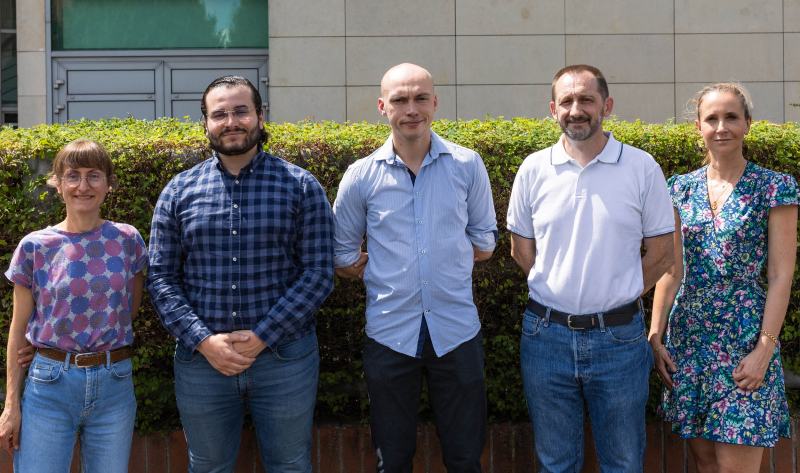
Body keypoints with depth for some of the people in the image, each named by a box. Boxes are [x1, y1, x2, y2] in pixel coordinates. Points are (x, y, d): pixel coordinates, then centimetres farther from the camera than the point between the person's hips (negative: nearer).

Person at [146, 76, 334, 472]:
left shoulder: (301, 187, -1)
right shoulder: (179, 192, 4)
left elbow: (318, 273, -6)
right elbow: (161, 278, 2)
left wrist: (261, 336, -14)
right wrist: (203, 341, -11)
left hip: (284, 356, -1)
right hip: (201, 359, 2)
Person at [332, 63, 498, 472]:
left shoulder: (467, 166, 0)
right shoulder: (361, 176, -1)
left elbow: (483, 243, 8)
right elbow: (343, 258, 8)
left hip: (457, 331, 0)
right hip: (389, 333, 0)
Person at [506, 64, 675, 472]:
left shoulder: (642, 168, -2)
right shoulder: (533, 170, 2)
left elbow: (661, 254, 2)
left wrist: (615, 299, 0)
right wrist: (559, 294, 6)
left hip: (619, 339, -1)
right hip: (547, 335, 1)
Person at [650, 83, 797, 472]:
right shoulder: (681, 188, 7)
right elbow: (670, 270, 9)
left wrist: (764, 349, -12)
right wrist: (656, 336, 3)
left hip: (744, 341, -4)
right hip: (688, 335, 4)